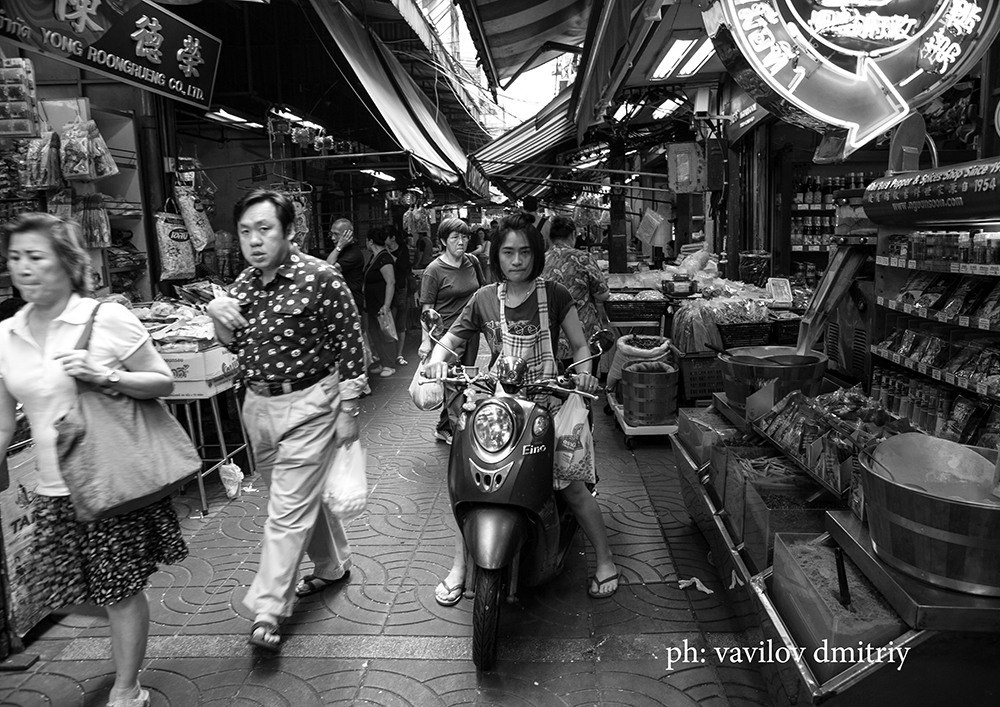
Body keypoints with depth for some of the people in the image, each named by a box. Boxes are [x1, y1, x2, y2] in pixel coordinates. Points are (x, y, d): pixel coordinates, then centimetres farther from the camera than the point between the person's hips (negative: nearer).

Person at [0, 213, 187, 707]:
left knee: (122, 589, 6)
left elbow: (164, 382, -4)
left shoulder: (108, 319, -9)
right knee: (98, 587, 15)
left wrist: (105, 377, -20)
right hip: (54, 491, 4)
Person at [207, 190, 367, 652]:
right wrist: (218, 316, -7)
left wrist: (348, 411, -12)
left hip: (308, 406, -7)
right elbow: (234, 347, 14)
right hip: (257, 405, 7)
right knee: (303, 495, 20)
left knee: (288, 509, -4)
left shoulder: (321, 279, -16)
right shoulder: (244, 283, 5)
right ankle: (333, 566, 39)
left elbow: (350, 347, -13)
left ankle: (268, 608, 7)